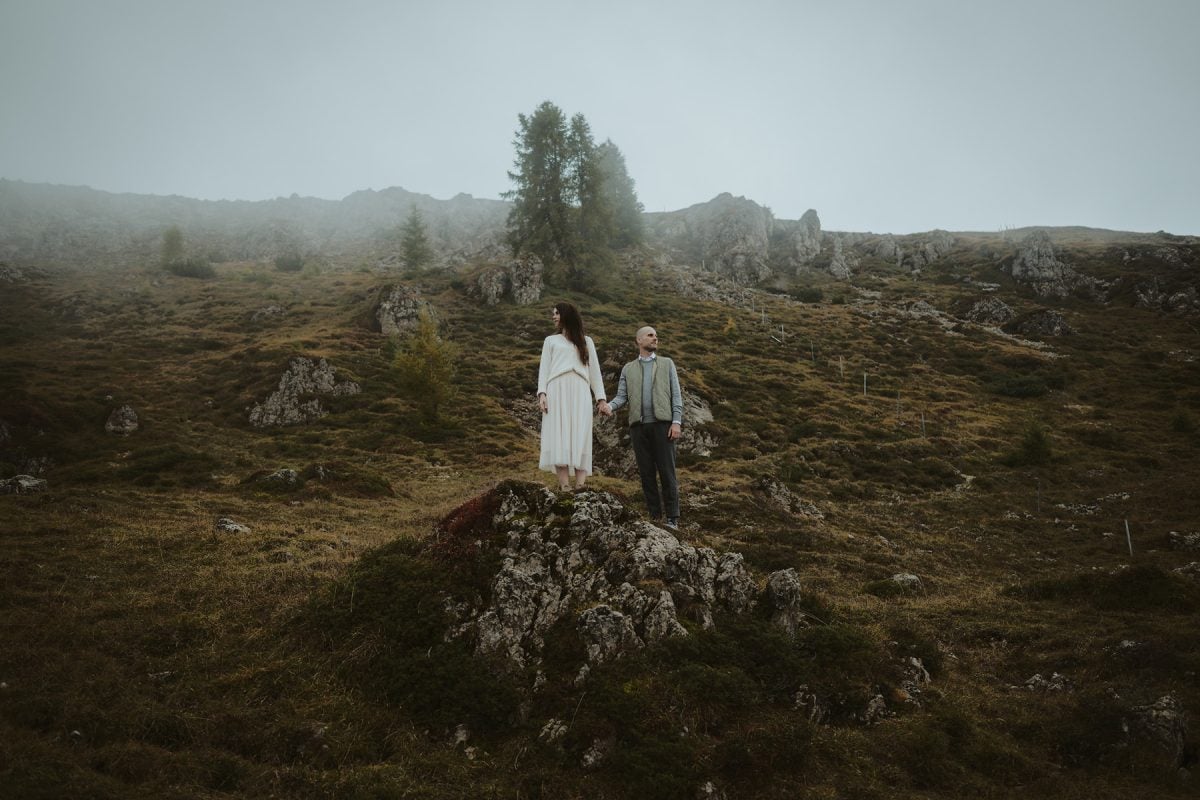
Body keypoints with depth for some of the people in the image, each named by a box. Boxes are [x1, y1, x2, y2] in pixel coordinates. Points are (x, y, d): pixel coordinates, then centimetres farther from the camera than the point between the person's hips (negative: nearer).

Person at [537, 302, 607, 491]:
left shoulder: (586, 341, 24)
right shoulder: (550, 340, 23)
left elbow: (594, 370, 18)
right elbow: (544, 368, 12)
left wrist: (601, 398, 5)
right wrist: (541, 393, -5)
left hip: (580, 392, 0)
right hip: (557, 390, 0)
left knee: (580, 437, -15)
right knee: (560, 435, -15)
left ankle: (580, 486, -25)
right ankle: (564, 486, -24)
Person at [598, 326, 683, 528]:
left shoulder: (667, 363, 11)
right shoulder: (628, 369, 16)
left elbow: (676, 395, 4)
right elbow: (621, 397, 8)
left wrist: (677, 422, -8)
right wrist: (609, 406, -15)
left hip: (662, 423, -2)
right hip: (638, 426, 2)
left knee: (666, 472, -6)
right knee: (646, 473, 1)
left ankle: (672, 518, -3)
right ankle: (655, 517, 7)